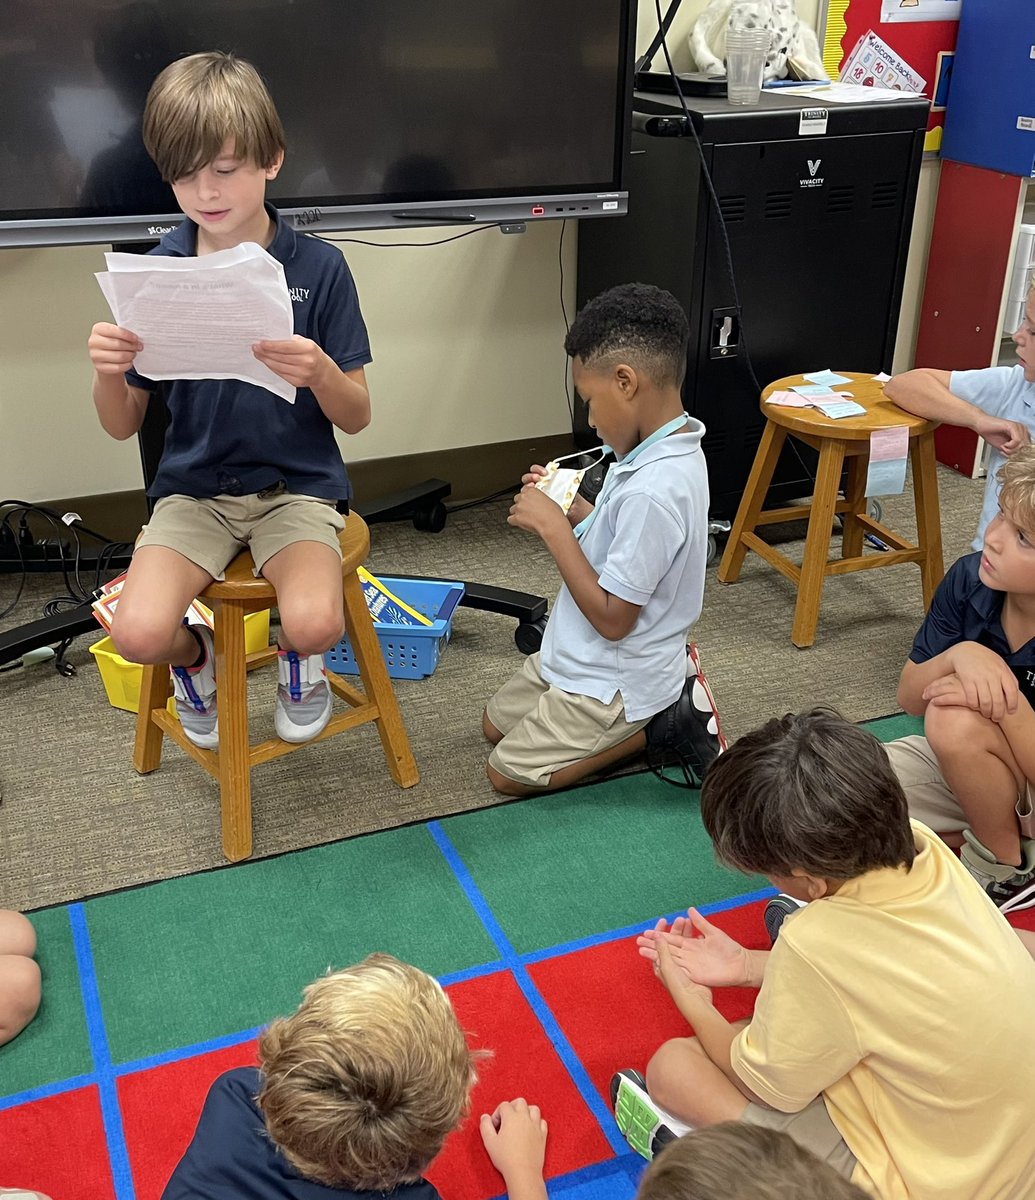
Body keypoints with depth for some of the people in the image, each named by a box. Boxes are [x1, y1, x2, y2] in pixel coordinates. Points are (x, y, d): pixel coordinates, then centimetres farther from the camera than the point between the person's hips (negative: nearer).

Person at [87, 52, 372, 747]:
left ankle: (299, 662, 11)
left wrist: (319, 372, -27)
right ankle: (195, 655, 16)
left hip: (297, 485, -1)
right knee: (140, 634, -23)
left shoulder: (318, 268, -6)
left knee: (314, 625, -29)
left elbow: (358, 417, -4)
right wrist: (108, 371, -19)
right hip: (194, 488, 2)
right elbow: (123, 426, 4)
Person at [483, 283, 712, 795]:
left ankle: (656, 728, 4)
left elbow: (612, 618, -27)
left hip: (614, 683, -9)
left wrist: (553, 527, -24)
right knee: (495, 725, 21)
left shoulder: (652, 491, -34)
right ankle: (657, 708, 15)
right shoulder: (670, 446, -3)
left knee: (507, 772, 3)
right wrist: (573, 507, -3)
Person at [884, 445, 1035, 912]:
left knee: (956, 720, -35)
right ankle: (979, 834, 2)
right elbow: (910, 697, -9)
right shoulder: (969, 580, -15)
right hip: (960, 765, 5)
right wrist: (958, 656, -28)